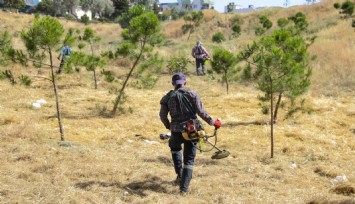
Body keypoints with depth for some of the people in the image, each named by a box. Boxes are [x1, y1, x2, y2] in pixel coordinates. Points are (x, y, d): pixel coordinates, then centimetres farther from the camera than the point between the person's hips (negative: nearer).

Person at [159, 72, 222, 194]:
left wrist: (168, 126, 19)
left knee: (175, 148, 33)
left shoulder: (168, 97, 3)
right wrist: (213, 122, 5)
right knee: (189, 159, 7)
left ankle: (180, 175, 23)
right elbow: (201, 112, -6)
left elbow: (162, 115, 1)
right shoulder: (192, 95, 0)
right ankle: (184, 187, 0)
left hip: (176, 131, 1)